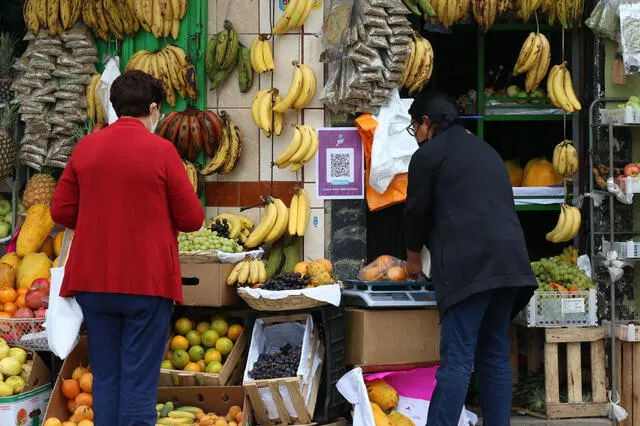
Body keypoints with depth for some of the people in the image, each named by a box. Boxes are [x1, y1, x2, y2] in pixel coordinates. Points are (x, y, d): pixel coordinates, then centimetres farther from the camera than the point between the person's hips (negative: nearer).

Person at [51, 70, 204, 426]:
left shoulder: (87, 147, 3)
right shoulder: (160, 150, -9)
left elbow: (62, 211, 8)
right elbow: (192, 219, -6)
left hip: (93, 281, 4)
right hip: (147, 280, -4)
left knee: (105, 379, 12)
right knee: (139, 382, 0)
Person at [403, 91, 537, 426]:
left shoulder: (428, 154, 4)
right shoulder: (485, 150, 27)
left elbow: (417, 212, 7)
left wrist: (413, 258, 24)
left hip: (470, 265, -7)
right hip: (507, 260, 7)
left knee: (456, 359, -11)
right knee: (494, 355, 11)